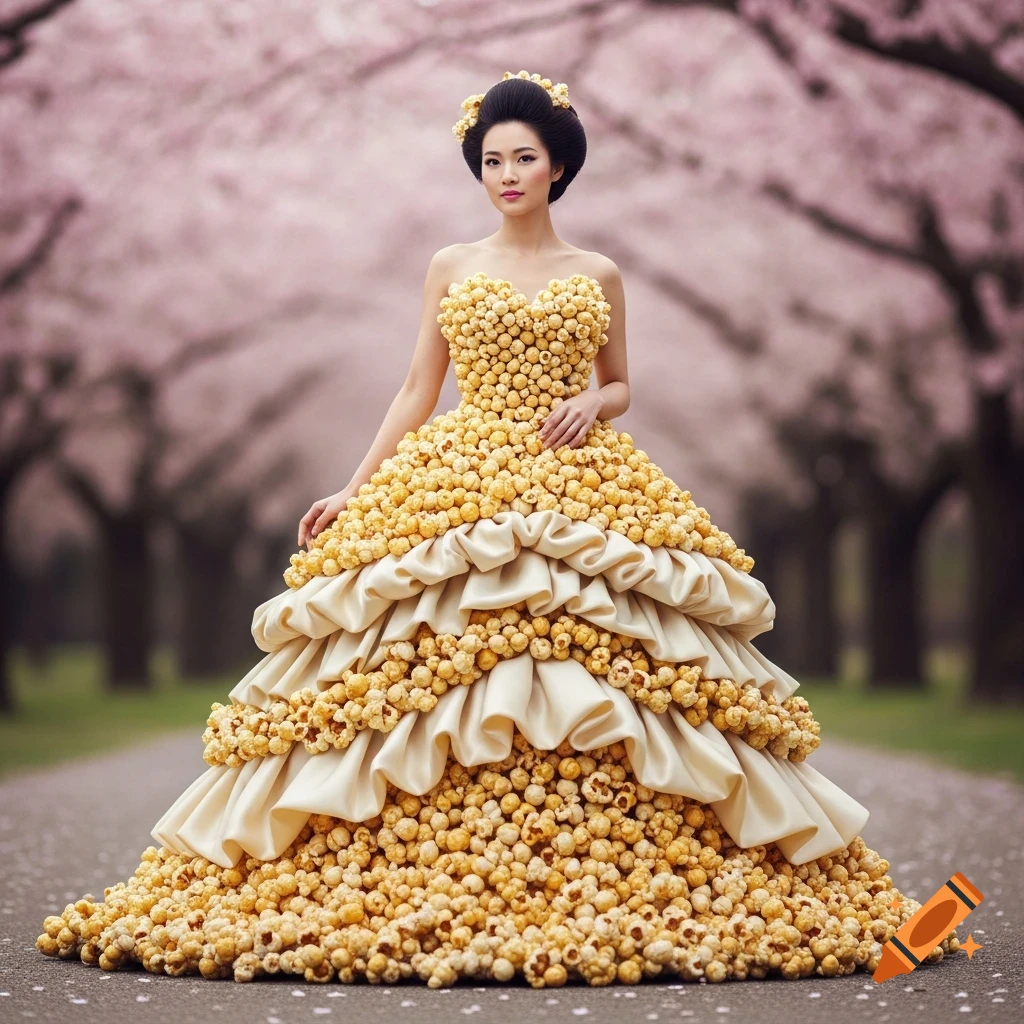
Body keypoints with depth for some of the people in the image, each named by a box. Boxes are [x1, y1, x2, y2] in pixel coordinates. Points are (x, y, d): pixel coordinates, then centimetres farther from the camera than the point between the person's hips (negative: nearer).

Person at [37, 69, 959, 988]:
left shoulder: (599, 276, 11)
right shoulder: (451, 269, 11)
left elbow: (621, 386, 17)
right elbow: (418, 391, 12)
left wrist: (593, 404, -6)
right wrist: (356, 489, 6)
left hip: (580, 491, 0)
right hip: (454, 490, 0)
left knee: (588, 686, -10)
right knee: (437, 683, -10)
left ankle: (604, 892, -5)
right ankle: (436, 892, -5)